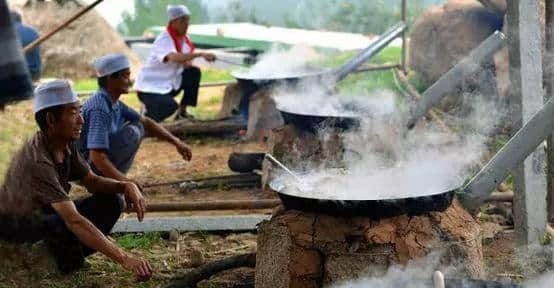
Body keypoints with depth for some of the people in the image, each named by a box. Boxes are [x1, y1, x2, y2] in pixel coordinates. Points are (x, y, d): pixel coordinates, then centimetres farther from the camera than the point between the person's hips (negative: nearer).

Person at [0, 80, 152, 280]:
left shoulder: (67, 144, -10)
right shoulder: (37, 163, -37)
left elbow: (91, 181, 1)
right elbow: (74, 220, -44)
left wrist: (126, 186, -22)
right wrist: (124, 258, -48)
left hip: (45, 212, 8)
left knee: (111, 202, -7)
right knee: (65, 224, -39)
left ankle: (69, 258, -3)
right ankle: (69, 263, -7)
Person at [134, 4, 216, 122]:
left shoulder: (184, 38, 4)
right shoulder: (164, 39, -22)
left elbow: (186, 62, 14)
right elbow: (174, 57, -43)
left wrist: (187, 62, -11)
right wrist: (200, 54, -52)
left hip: (169, 84, 8)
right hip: (150, 87, -8)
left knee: (194, 72, -9)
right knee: (169, 106, -33)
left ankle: (182, 111, 2)